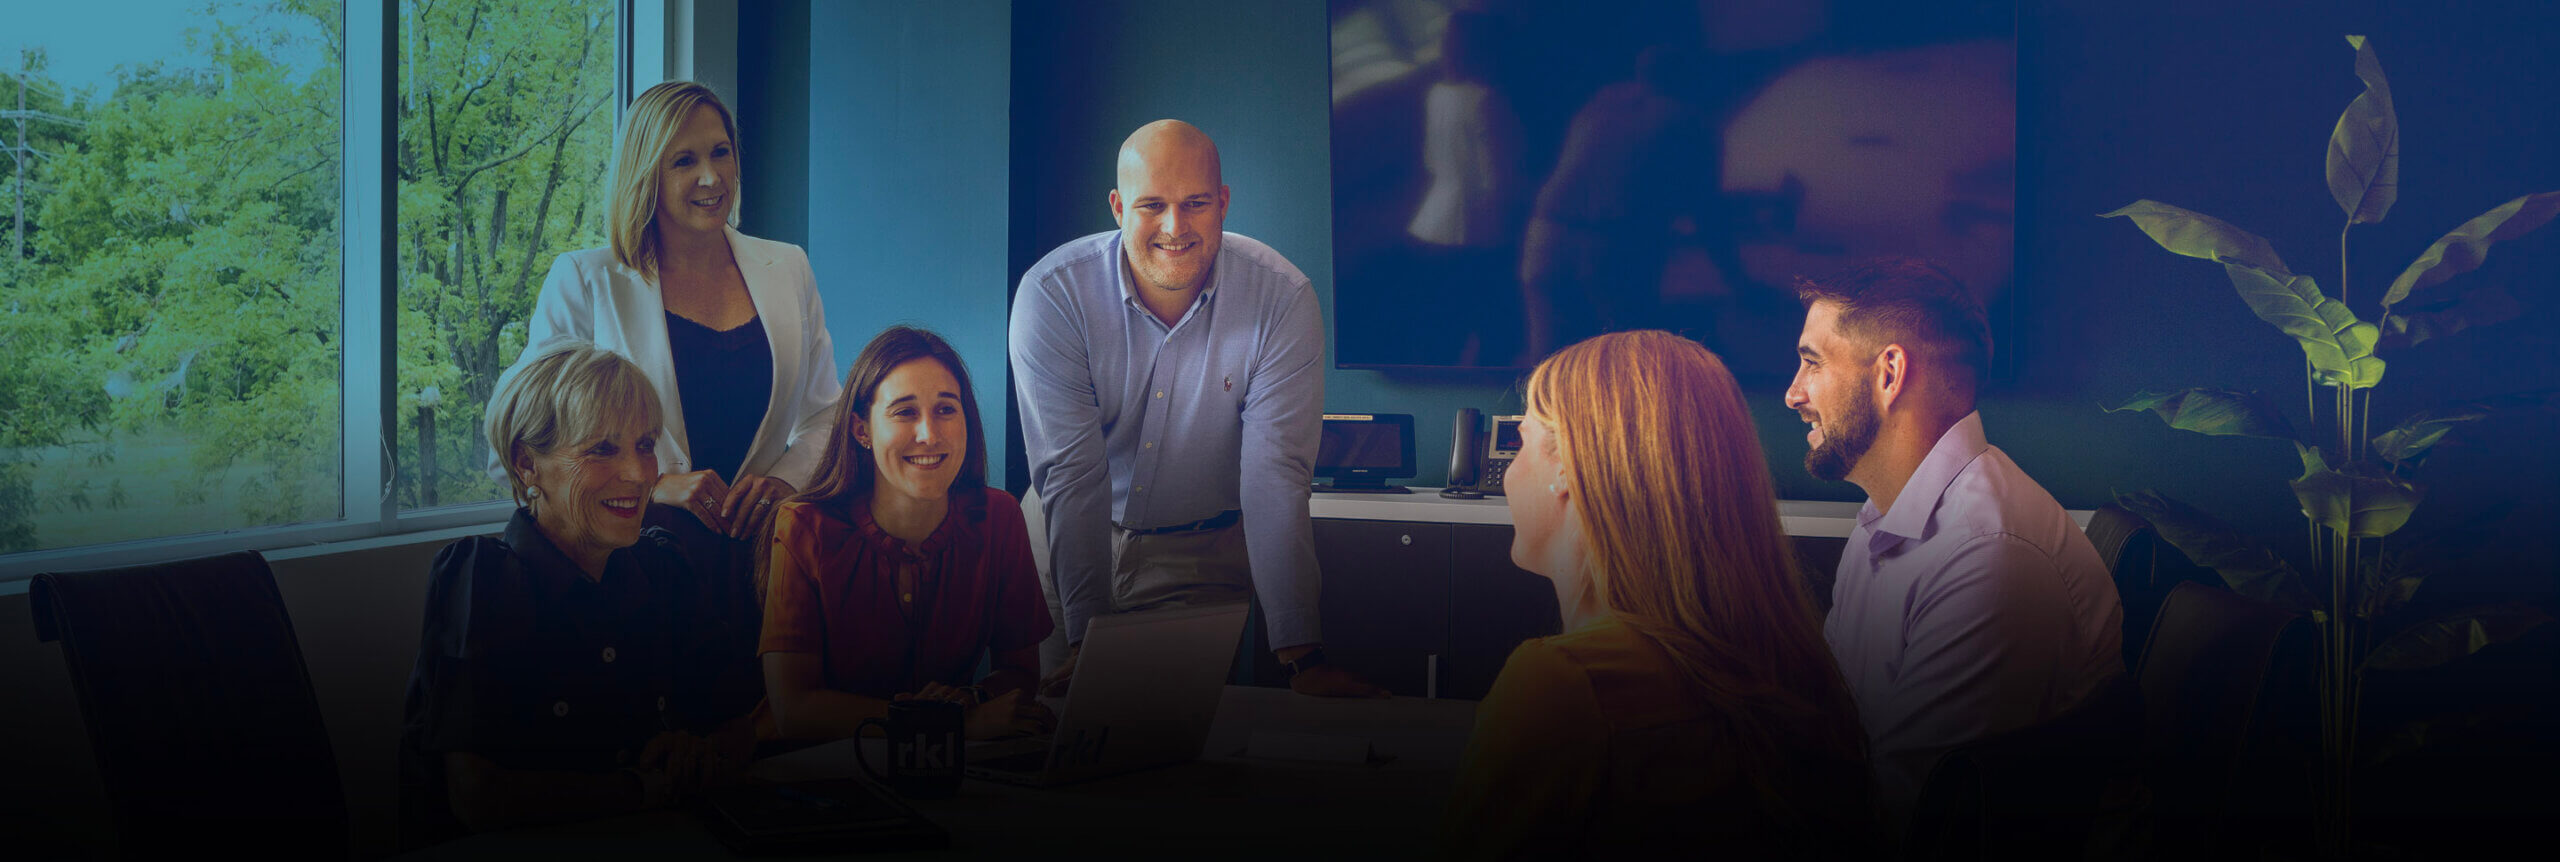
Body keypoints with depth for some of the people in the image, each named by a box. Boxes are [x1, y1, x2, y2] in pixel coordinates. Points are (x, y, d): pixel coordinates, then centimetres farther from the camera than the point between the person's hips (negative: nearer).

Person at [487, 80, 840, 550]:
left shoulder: (788, 269, 14)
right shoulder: (583, 282, 3)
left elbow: (825, 414, 19)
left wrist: (785, 479, -3)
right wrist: (653, 485, -12)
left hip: (759, 546, 3)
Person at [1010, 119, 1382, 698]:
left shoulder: (1283, 298, -18)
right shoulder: (1050, 295, -19)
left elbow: (1275, 476, -21)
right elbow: (1072, 475, -22)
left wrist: (1302, 655, -30)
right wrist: (1089, 639, -32)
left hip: (1212, 546, 0)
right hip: (1070, 537, 0)